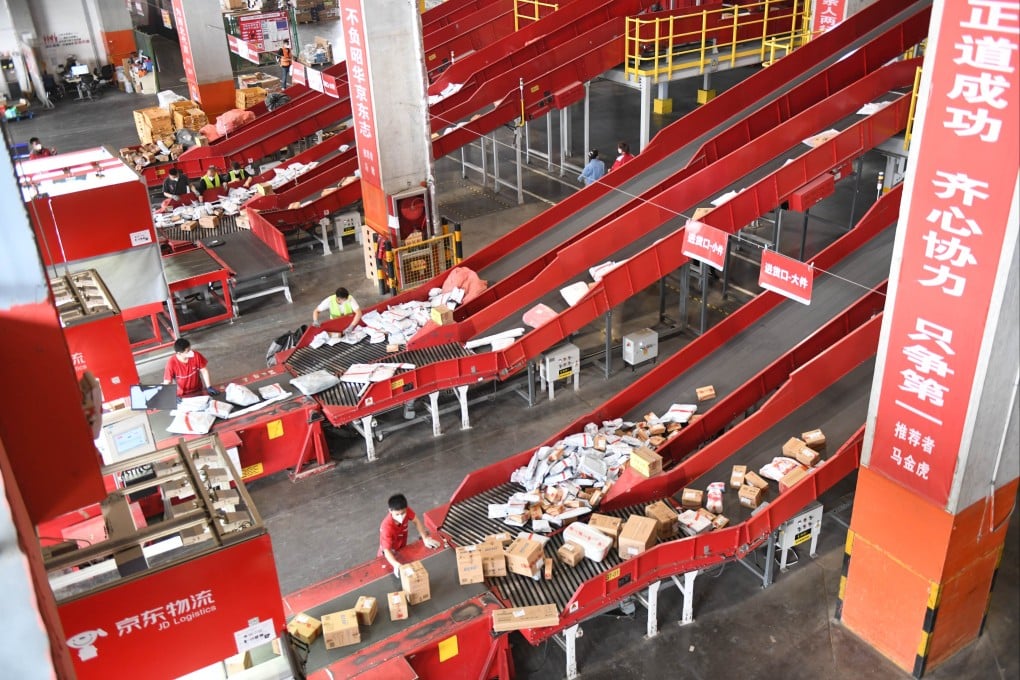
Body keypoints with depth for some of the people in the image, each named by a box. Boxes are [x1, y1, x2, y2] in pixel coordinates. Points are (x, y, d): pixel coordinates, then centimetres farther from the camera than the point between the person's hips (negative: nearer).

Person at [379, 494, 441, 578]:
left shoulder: (406, 511, -30)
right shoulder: (387, 527, -43)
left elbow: (416, 521, -11)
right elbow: (387, 551, -43)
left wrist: (425, 538, -19)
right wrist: (396, 564, -61)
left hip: (402, 548, 4)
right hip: (390, 554, -4)